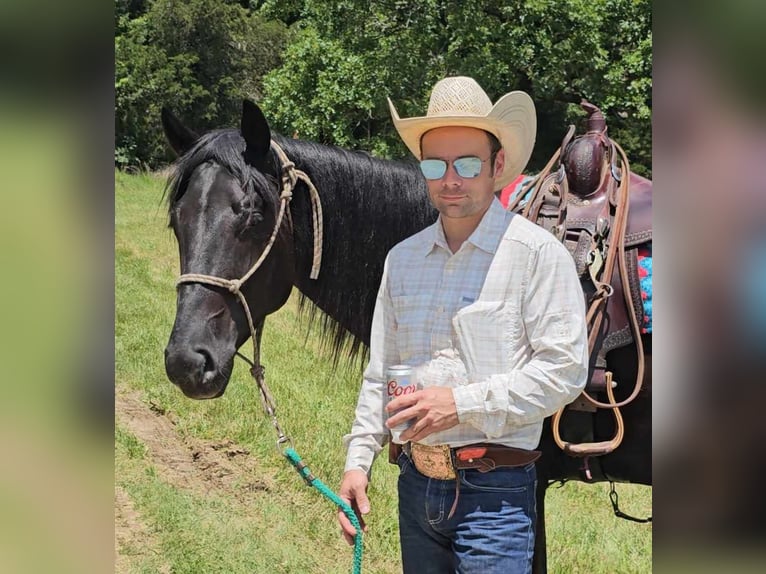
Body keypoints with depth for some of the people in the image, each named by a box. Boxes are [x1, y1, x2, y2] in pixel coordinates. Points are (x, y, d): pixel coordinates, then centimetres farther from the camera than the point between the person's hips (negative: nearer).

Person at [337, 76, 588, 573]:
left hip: (495, 491, -6)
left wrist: (464, 402, -20)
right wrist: (359, 460, 6)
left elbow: (564, 369, -15)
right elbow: (380, 374, 15)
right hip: (416, 484, 6)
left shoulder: (538, 253, -8)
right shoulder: (403, 259, 9)